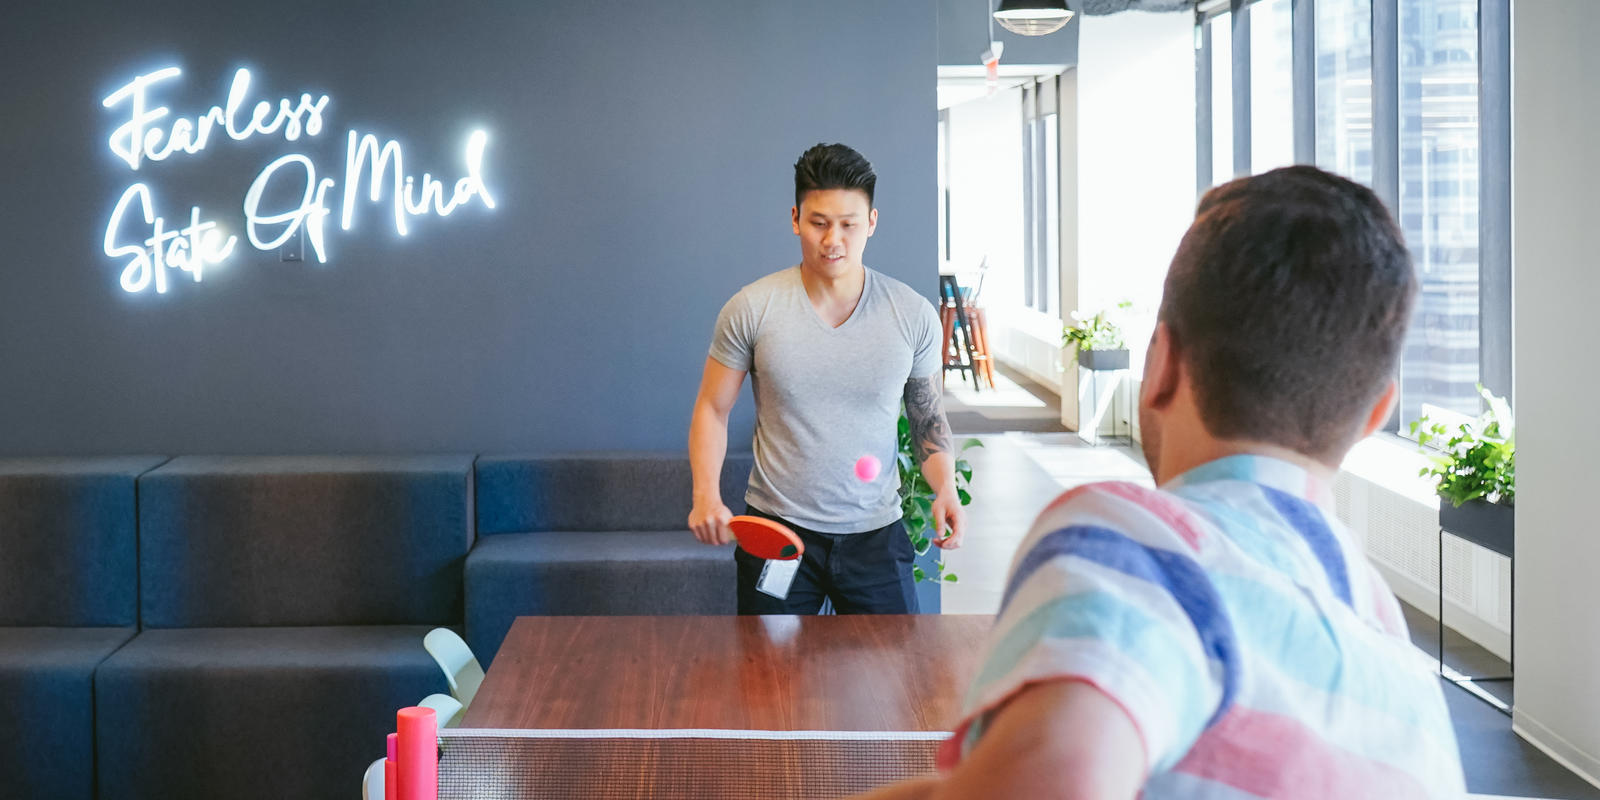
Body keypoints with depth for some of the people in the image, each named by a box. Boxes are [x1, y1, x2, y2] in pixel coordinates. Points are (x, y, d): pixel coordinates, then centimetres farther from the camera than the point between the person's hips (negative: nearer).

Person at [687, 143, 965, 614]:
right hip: (776, 532, -1)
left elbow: (929, 419, 8)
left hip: (876, 535, 1)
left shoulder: (914, 315, -2)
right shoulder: (751, 309, -6)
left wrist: (946, 488, -10)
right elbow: (713, 409, 1)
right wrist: (706, 494, -15)